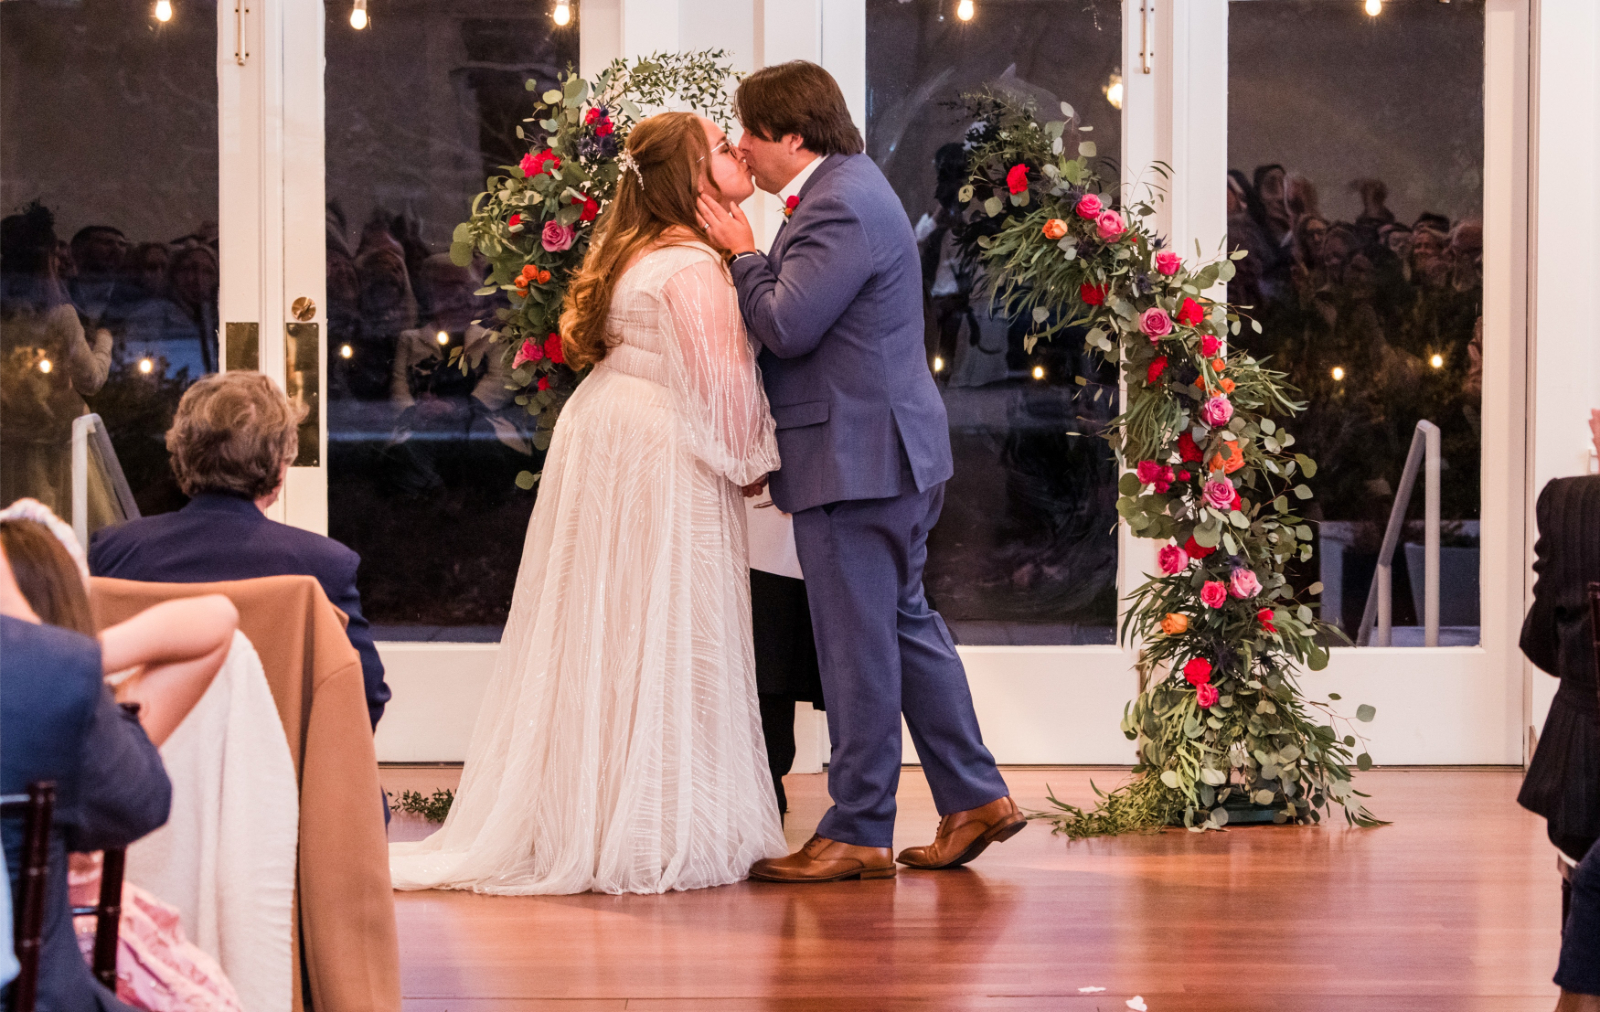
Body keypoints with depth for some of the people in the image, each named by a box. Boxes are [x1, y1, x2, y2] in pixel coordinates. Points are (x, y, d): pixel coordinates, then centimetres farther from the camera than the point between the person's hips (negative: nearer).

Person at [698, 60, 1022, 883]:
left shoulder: (840, 207, -18)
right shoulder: (847, 189, 15)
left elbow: (787, 327, -23)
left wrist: (743, 252, -10)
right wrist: (750, 255, 7)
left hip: (855, 459, -11)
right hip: (889, 453, 11)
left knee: (857, 644, -4)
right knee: (905, 623, 17)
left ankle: (858, 835, 2)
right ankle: (974, 796, 22)